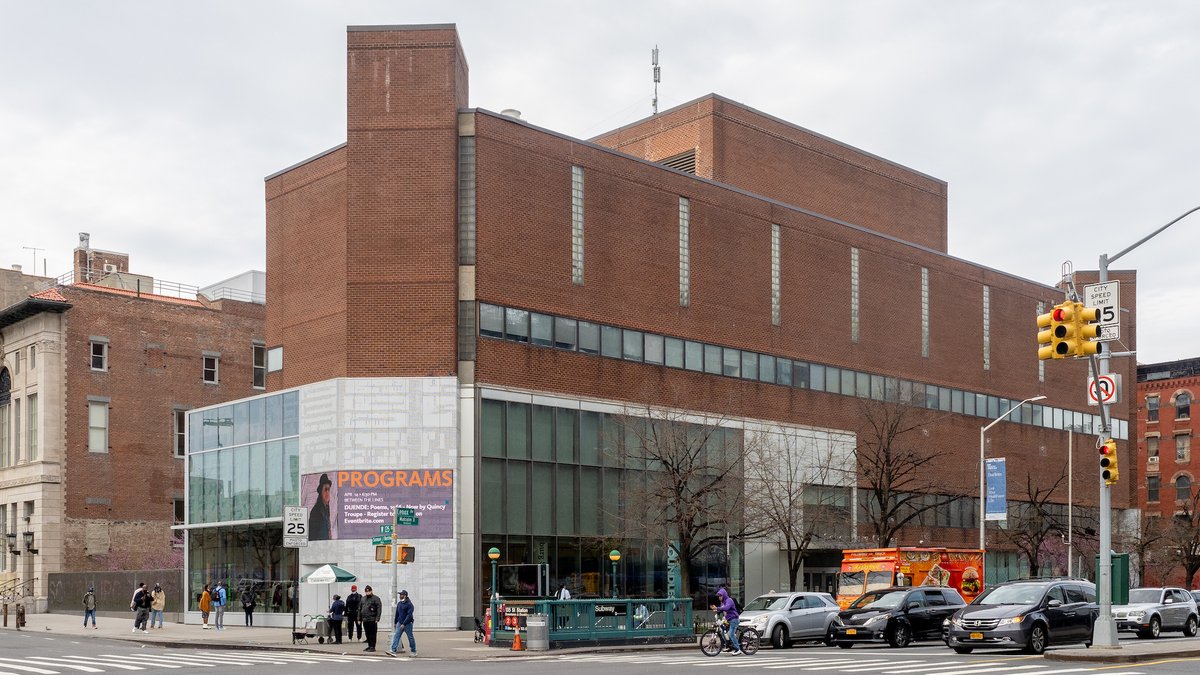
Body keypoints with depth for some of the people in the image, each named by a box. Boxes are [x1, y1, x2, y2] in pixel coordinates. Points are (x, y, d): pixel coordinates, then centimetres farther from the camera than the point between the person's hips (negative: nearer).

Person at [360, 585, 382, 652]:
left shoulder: (376, 598, -4)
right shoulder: (363, 598, 16)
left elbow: (379, 609, -10)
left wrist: (377, 619, -17)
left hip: (372, 620, -6)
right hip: (365, 620, 6)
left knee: (373, 634, -4)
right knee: (367, 634, 11)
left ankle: (372, 647, -1)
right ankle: (369, 646, 20)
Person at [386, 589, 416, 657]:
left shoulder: (409, 604, -15)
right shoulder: (399, 603, 8)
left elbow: (409, 615, -21)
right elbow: (397, 613, 17)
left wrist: (404, 624, -25)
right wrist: (395, 622, 19)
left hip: (407, 624, -6)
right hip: (400, 623, 6)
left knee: (410, 638, 4)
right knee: (396, 636, -7)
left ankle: (413, 651, 16)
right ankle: (393, 650, -14)